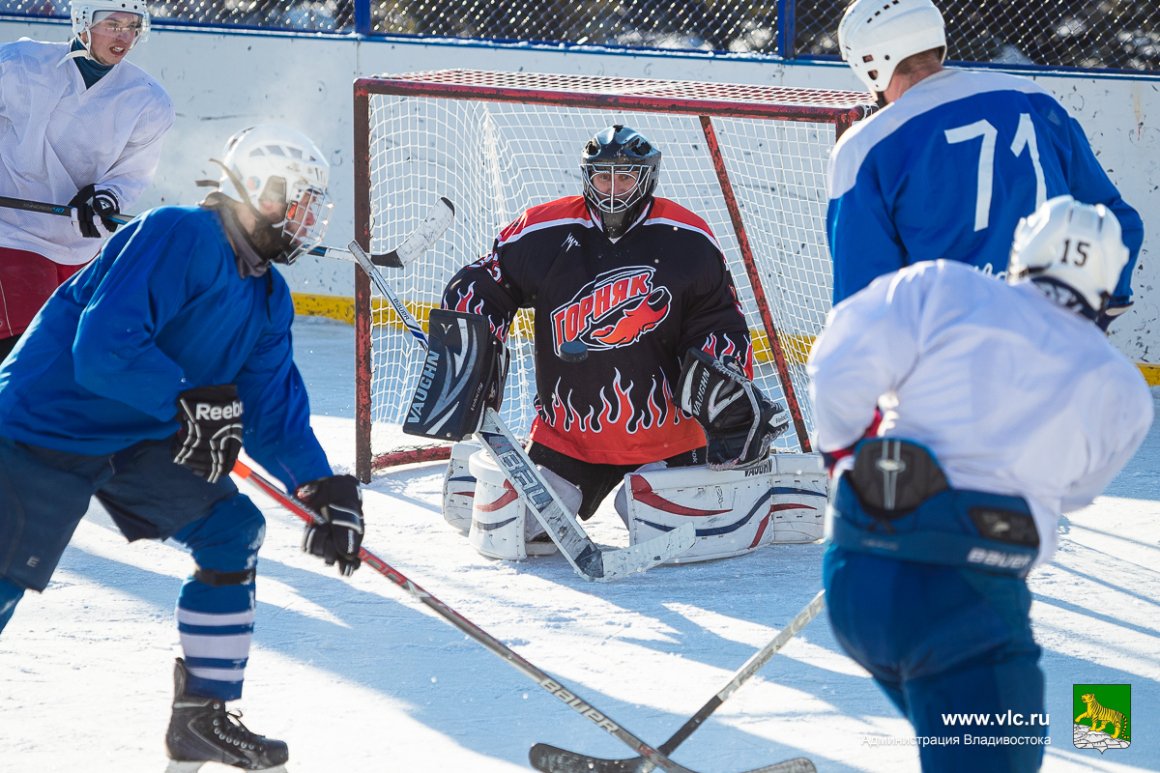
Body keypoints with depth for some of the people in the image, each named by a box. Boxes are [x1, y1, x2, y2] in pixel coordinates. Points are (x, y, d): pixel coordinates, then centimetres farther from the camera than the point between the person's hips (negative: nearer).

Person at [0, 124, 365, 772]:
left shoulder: (270, 299, 7)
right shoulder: (177, 237, -22)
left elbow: (272, 412, 7)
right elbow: (102, 347, -31)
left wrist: (326, 491, -6)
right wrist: (190, 402, -33)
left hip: (138, 442, 9)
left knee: (231, 531, 2)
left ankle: (203, 718, 9)